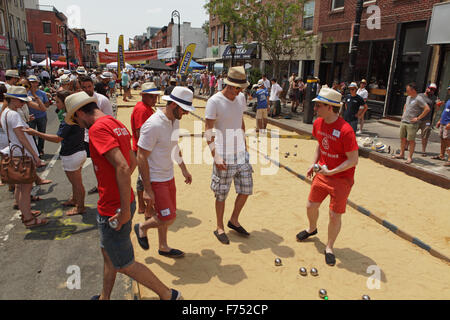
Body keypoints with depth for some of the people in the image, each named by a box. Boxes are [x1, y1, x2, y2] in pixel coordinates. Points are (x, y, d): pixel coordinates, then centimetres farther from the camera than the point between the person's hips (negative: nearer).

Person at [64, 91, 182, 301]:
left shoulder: (98, 128, -20)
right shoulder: (118, 125, 9)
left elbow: (123, 168, -30)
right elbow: (132, 162, 20)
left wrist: (125, 210, -25)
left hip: (113, 211, -9)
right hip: (120, 202, 9)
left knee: (124, 265, 7)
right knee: (108, 253, 25)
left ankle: (169, 295, 19)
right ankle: (104, 297, 45)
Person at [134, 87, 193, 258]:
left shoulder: (175, 120, 3)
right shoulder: (153, 125, -25)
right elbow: (141, 157, -22)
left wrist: (184, 169, 22)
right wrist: (147, 190, -21)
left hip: (169, 176, 8)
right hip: (155, 180, -8)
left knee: (166, 216, 18)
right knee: (168, 218, -4)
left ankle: (163, 247, 37)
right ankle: (142, 228, 24)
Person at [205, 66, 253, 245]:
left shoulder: (241, 98, 7)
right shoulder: (214, 101, -13)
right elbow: (208, 131, -13)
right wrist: (215, 156, -18)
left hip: (241, 154, 7)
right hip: (224, 156, -6)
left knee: (246, 189, 11)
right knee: (222, 195, 5)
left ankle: (234, 221, 33)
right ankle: (219, 228, 25)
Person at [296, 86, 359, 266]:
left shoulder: (345, 130, -26)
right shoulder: (318, 123, -3)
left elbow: (353, 160, -20)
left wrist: (331, 171, -25)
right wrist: (314, 163, 5)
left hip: (342, 179, -6)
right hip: (322, 173, 6)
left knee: (335, 215, 2)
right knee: (311, 206, 15)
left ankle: (329, 248, 24)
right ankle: (312, 229, 47)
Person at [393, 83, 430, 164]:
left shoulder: (419, 99, -12)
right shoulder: (408, 97, 13)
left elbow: (427, 109, -19)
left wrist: (418, 118, -16)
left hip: (412, 123, -8)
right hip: (403, 122, 8)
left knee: (411, 140, -3)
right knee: (403, 139, 12)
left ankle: (410, 157, 2)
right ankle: (401, 154, 22)